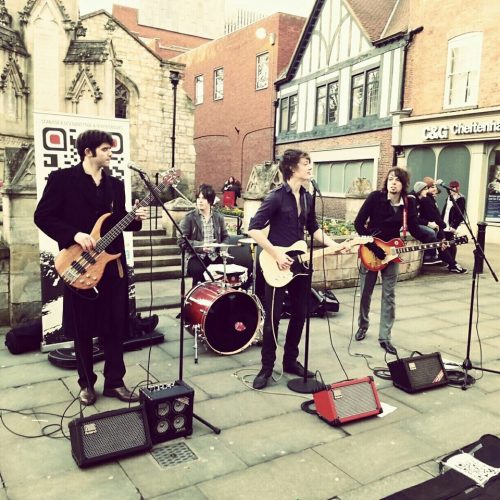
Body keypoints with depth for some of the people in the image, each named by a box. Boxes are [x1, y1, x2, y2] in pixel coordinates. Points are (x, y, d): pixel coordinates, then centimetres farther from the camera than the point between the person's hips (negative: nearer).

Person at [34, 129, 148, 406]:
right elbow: (42, 216, -7)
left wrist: (134, 219, -4)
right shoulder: (62, 178, -4)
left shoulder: (115, 184, 12)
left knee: (115, 326, 7)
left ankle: (114, 381, 20)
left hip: (112, 264, 4)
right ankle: (86, 383, 24)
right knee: (82, 329, 7)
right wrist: (74, 235, -18)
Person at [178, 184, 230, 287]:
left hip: (215, 256, 3)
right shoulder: (189, 217, -2)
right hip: (196, 256, -3)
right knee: (198, 271, -32)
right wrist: (200, 246, -17)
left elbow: (225, 237, 18)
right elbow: (181, 241, -6)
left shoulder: (218, 217, 9)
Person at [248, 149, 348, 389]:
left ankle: (290, 361, 28)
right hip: (277, 264, -7)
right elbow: (254, 229, -19)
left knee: (299, 314, 12)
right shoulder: (276, 196, -14)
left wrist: (334, 245, 7)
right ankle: (267, 367, 14)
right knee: (272, 318, 0)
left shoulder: (307, 197, 8)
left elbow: (313, 228, 19)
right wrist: (276, 254, -21)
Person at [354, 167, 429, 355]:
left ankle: (384, 337, 12)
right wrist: (373, 246, -19)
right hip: (371, 250, -2)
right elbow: (359, 223, -13)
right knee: (365, 292, 10)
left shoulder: (409, 202, -5)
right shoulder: (375, 197, -13)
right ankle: (363, 326, 32)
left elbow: (414, 229, 2)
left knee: (389, 296, 3)